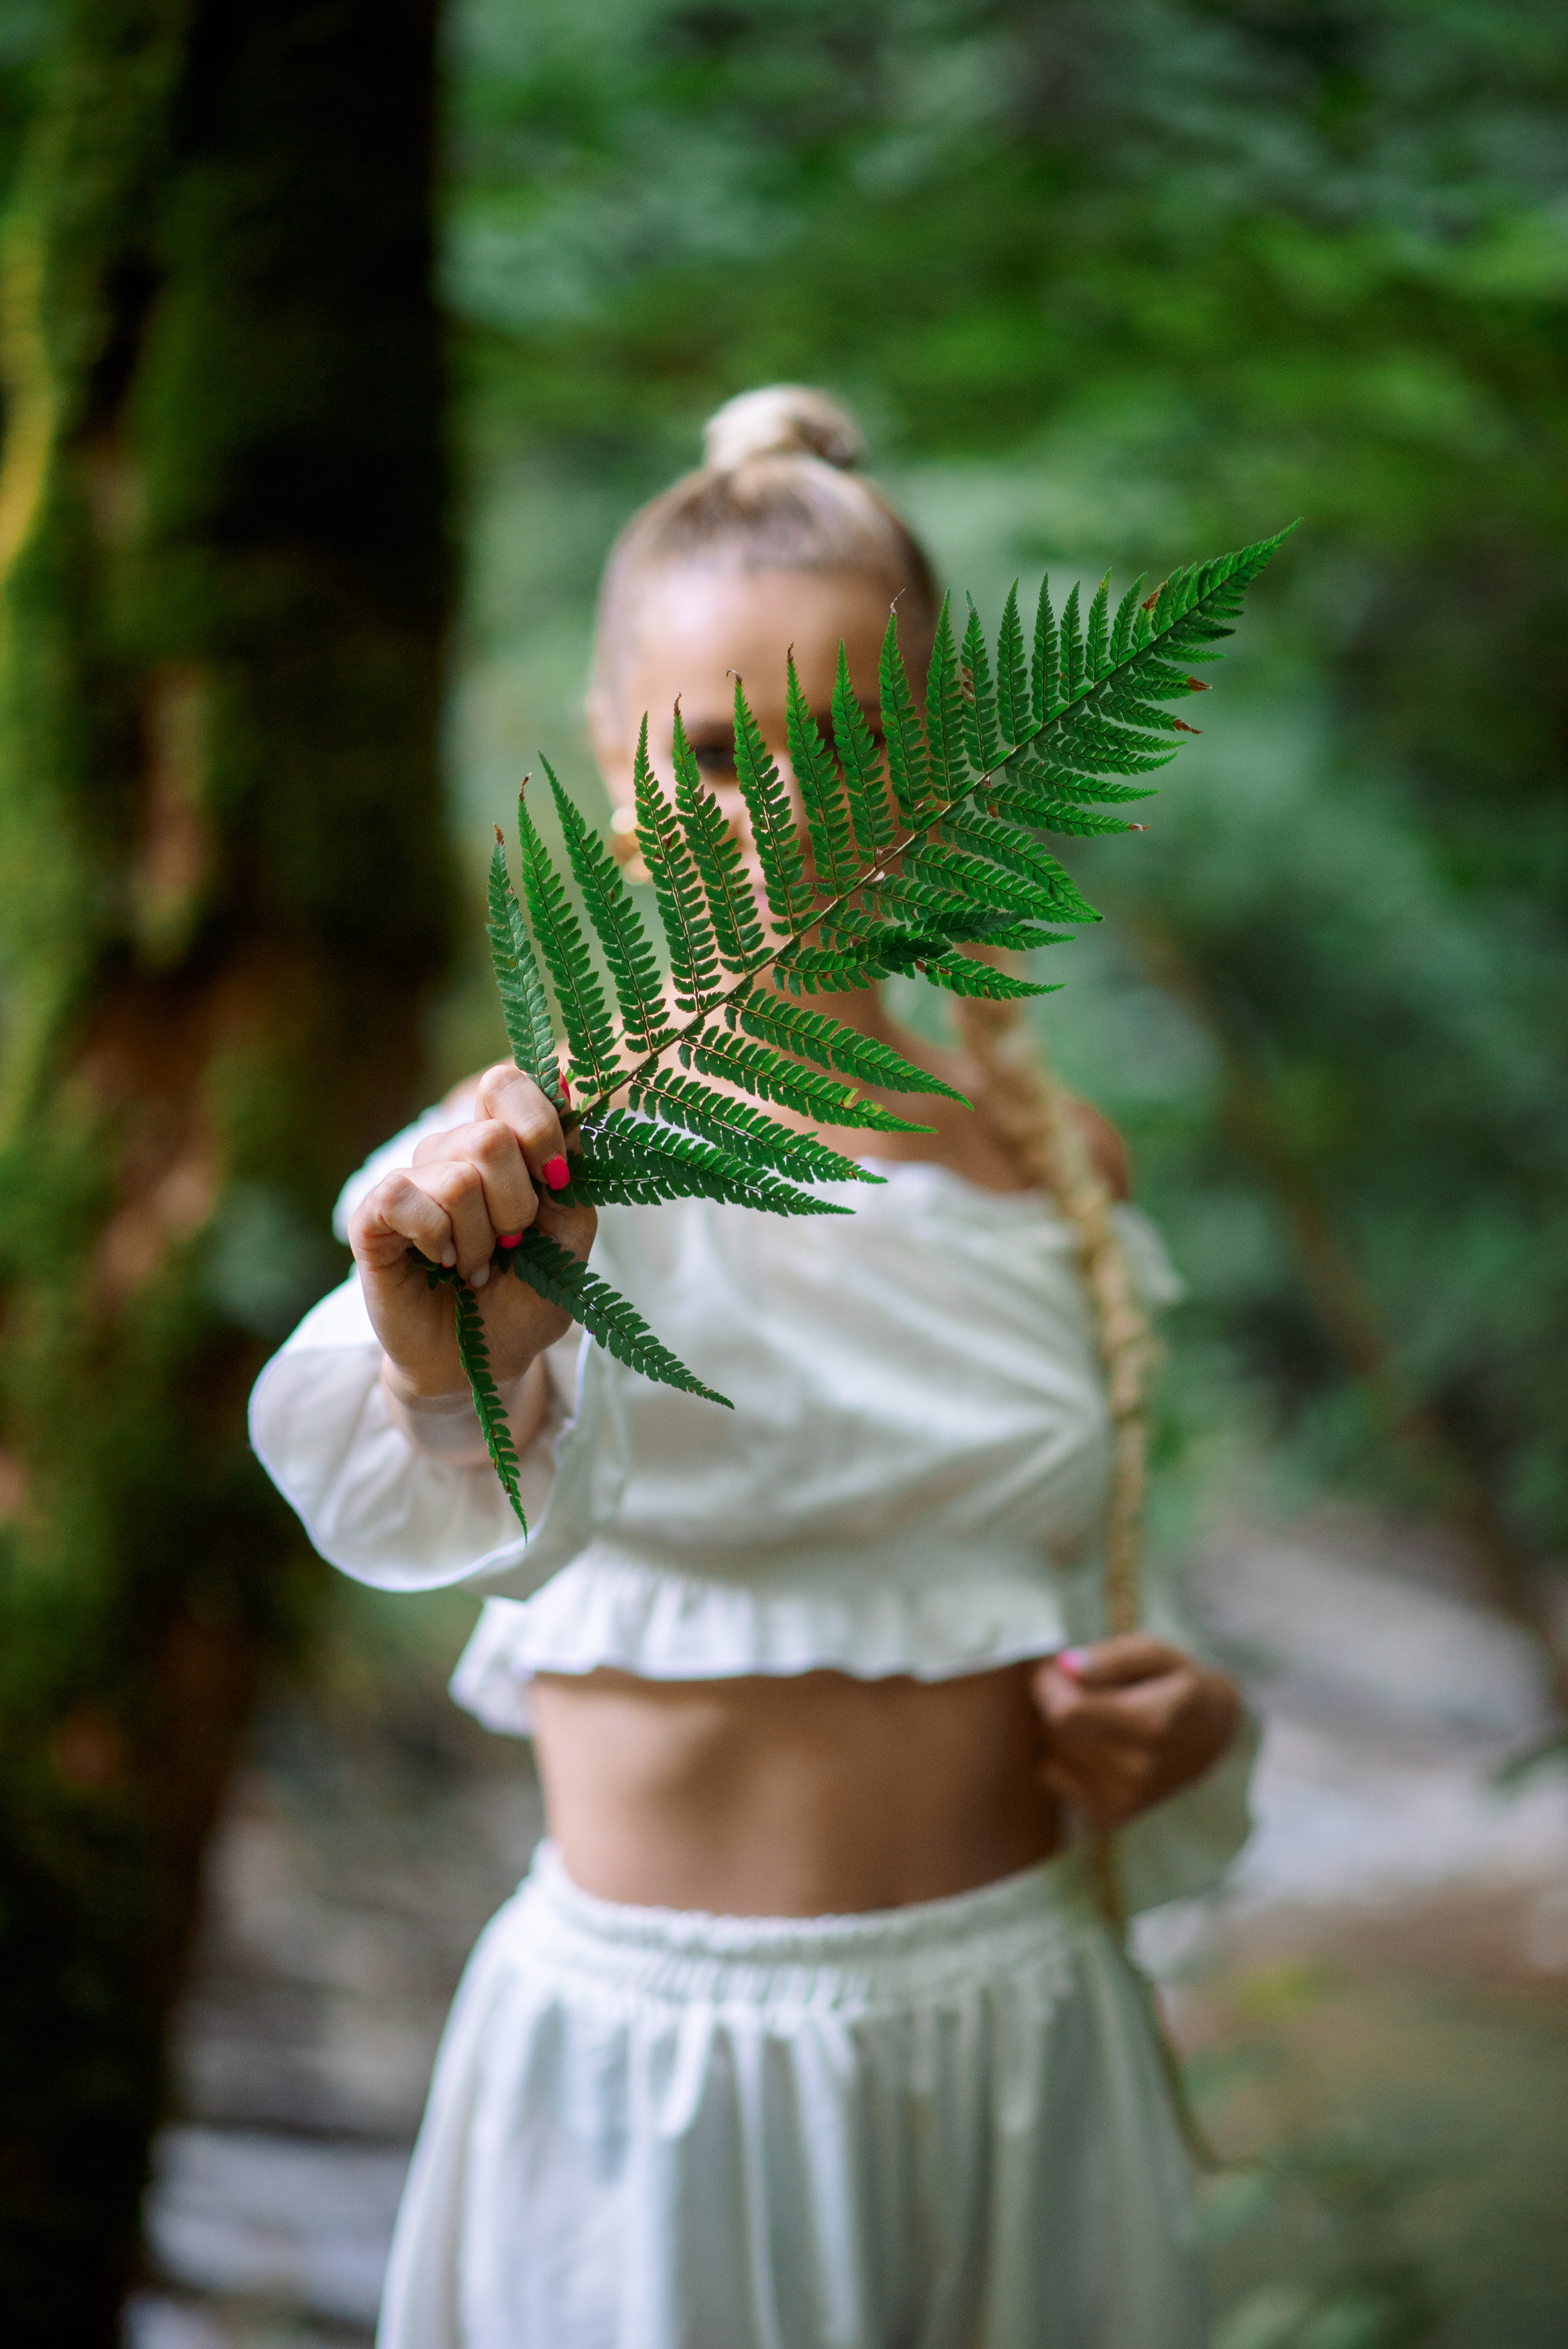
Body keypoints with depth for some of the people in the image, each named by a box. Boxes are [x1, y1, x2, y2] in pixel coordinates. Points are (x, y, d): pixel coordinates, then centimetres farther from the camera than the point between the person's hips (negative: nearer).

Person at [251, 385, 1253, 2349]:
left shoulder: (1056, 1166, 2)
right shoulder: (545, 1159, -13)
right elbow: (444, 1502, -34)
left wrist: (1180, 1724, -4)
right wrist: (457, 1376, -55)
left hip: (1027, 2034, 4)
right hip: (665, 2060, -4)